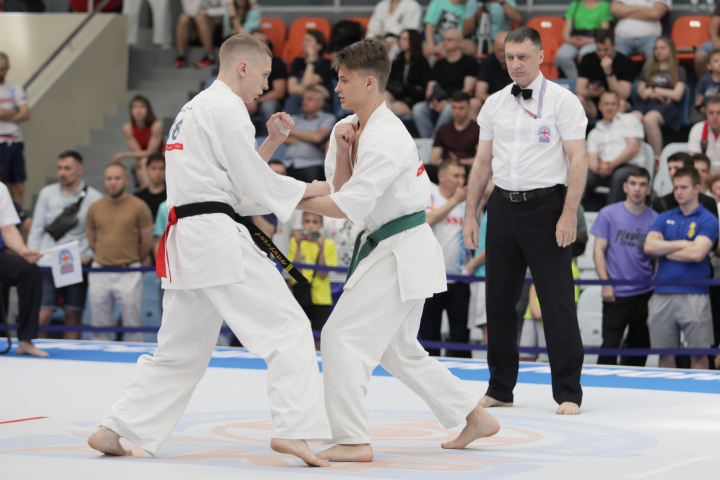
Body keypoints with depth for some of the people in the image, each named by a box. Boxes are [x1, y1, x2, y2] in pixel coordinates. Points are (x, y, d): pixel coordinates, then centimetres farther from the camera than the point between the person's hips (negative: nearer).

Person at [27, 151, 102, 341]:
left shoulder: (94, 198, 1)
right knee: (42, 314, -8)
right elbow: (36, 230, 12)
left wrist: (89, 256, -10)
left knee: (74, 314, 3)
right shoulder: (47, 193, 9)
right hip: (48, 263, 1)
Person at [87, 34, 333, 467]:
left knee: (181, 350, 15)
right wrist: (313, 190, 2)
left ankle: (116, 432, 15)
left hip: (186, 238, 10)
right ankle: (294, 428, -18)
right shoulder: (226, 108, -7)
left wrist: (272, 142, 19)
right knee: (288, 327, -10)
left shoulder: (194, 110, 25)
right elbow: (255, 186, -9)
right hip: (217, 237, -10)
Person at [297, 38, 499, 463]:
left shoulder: (386, 137, -21)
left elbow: (350, 207, -25)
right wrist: (342, 152, -5)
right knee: (398, 350, 19)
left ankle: (353, 440, -11)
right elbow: (342, 192, 10)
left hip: (403, 252, -10)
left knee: (344, 335, -13)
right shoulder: (352, 128, 9)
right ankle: (475, 417, 28)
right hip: (395, 251, 10)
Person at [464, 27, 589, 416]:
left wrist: (569, 214, -17)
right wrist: (470, 214, 10)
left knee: (557, 303, -5)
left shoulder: (562, 101, -4)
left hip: (546, 205, -5)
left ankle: (568, 393, 1)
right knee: (499, 301, 9)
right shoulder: (494, 104, 11)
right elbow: (483, 162, 15)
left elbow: (578, 159, -9)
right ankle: (500, 389, 20)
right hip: (503, 207, 5)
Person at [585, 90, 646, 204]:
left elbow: (633, 147, 1)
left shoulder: (629, 119, 16)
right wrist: (598, 168, -14)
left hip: (630, 167, -3)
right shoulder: (594, 133, 27)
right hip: (603, 171, 3)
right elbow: (592, 159, 12)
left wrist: (612, 164, -12)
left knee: (619, 175, -40)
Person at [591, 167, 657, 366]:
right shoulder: (609, 214, 0)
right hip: (616, 293, -2)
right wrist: (606, 284, -7)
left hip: (645, 293, 2)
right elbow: (599, 250, 1)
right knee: (610, 346, -7)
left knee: (639, 349, 8)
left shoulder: (654, 219, 5)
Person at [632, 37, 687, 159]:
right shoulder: (647, 70, 29)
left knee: (649, 119, -39)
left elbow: (677, 95, 5)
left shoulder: (679, 71, 16)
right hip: (645, 103, 4)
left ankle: (657, 157, -38)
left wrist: (653, 90, 3)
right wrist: (656, 94, 1)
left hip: (667, 105, -4)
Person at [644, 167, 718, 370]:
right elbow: (649, 246, 0)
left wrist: (664, 251, -1)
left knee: (698, 354, -2)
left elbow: (697, 254, -13)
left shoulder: (708, 220, 0)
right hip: (662, 295, 4)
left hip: (693, 295, -4)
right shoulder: (665, 218, 14)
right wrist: (682, 244, -6)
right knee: (665, 354, 5)